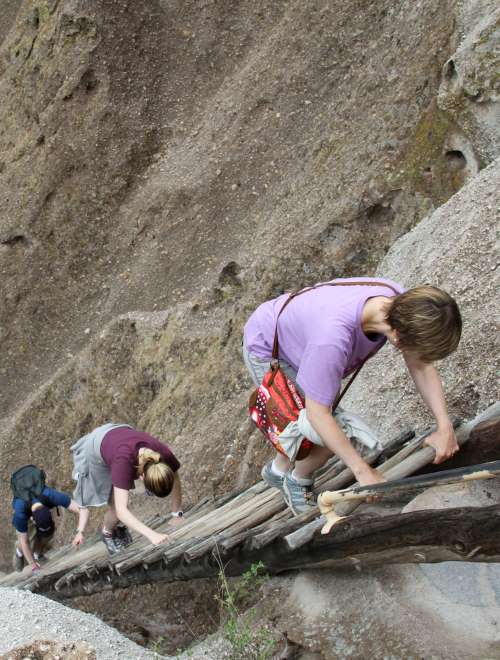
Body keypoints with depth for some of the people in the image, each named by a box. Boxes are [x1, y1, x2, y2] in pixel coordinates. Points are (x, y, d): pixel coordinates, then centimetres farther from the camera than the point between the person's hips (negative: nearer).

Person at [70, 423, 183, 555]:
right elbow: (121, 510, -49)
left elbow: (175, 481, -13)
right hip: (96, 449, -4)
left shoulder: (163, 454, -34)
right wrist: (151, 534, -55)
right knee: (116, 506, -5)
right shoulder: (124, 461, -47)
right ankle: (107, 533, 26)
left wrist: (177, 515, -13)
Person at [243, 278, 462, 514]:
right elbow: (318, 414, -35)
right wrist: (364, 472, -29)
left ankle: (278, 470, 43)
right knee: (324, 435, -17)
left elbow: (421, 366, -12)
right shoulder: (333, 337, -46)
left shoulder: (401, 303, -27)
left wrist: (444, 426, -21)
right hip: (265, 351, -7)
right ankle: (299, 481, 14)